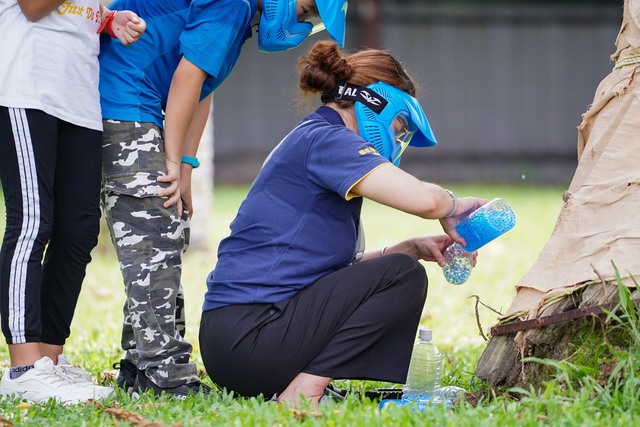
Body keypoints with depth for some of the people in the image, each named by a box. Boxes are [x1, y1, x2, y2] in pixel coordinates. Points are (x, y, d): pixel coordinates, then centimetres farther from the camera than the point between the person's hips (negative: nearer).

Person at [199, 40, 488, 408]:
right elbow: (421, 198, -21)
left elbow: (344, 267, 24)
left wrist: (413, 248, 13)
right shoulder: (324, 140, -9)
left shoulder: (313, 141, 22)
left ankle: (298, 387, 5)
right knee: (402, 277, -7)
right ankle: (302, 392, -14)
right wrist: (453, 206, 1)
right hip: (248, 341, -11)